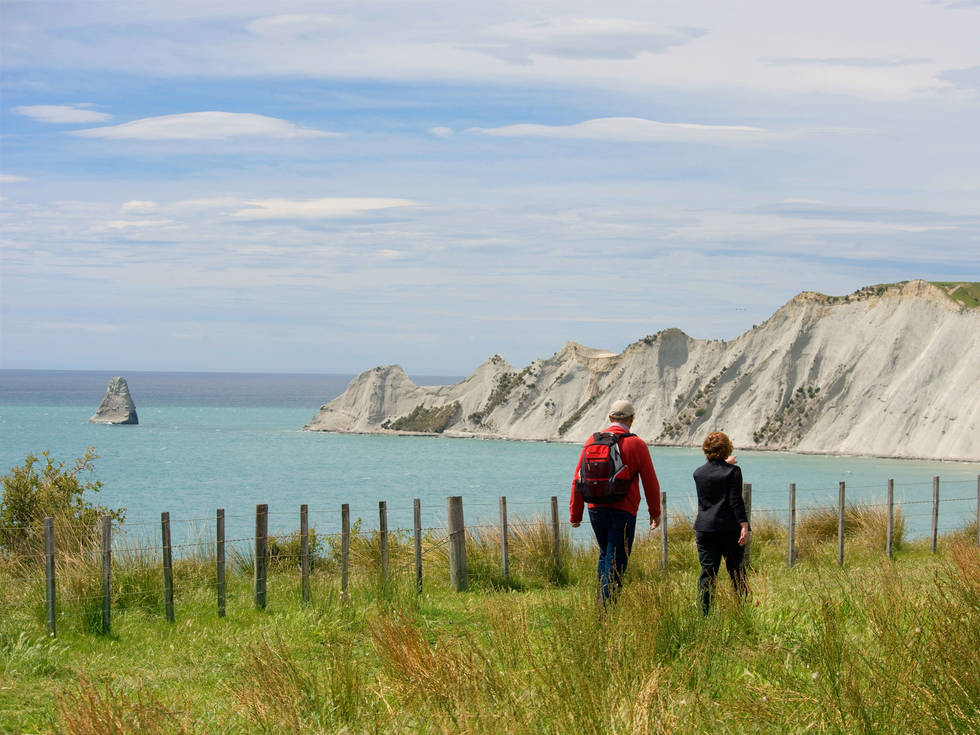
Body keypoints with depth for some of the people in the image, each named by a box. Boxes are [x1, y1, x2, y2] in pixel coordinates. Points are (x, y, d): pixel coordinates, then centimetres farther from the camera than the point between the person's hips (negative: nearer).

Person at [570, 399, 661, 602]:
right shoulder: (637, 444, -5)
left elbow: (578, 480, 5)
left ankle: (601, 604, 19)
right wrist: (655, 513, 12)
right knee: (616, 563, -2)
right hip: (623, 512, -4)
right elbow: (650, 483, -1)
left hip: (596, 509, 4)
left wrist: (575, 514, 12)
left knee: (605, 555, 21)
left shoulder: (592, 440, 4)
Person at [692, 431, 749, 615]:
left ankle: (704, 613, -1)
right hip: (730, 528, -3)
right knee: (736, 571, 8)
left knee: (707, 572, 3)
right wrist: (744, 526, -14)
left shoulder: (698, 473, 5)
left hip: (704, 529, 3)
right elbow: (736, 501, -13)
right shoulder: (733, 471, -7)